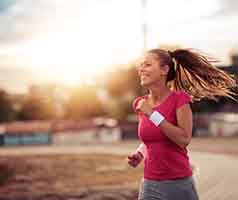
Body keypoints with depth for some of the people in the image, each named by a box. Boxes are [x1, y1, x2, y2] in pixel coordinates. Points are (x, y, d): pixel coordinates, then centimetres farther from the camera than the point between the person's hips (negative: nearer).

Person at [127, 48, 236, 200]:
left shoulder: (179, 99, -10)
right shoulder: (140, 104, 4)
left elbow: (184, 139, -20)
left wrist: (152, 114, -20)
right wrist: (139, 153, 0)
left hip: (180, 185, -4)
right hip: (150, 186, 4)